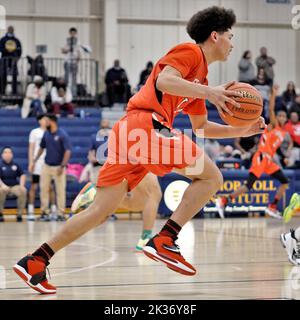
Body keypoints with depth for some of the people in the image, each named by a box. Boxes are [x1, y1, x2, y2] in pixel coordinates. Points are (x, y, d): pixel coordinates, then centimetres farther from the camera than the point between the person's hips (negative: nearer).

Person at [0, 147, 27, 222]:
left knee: (23, 191, -29)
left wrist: (22, 185, -10)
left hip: (15, 186, 2)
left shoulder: (15, 165, 9)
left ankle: (19, 214, -16)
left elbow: (22, 175, 8)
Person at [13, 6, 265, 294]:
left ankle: (35, 260, 4)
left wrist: (242, 131, 25)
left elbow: (201, 127, 33)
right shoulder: (191, 51, 2)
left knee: (100, 211, 6)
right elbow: (164, 81, -16)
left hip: (128, 131, 9)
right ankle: (164, 240, -15)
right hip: (147, 123, -9)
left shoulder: (200, 76, 29)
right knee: (211, 176, -6)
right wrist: (208, 91, -19)